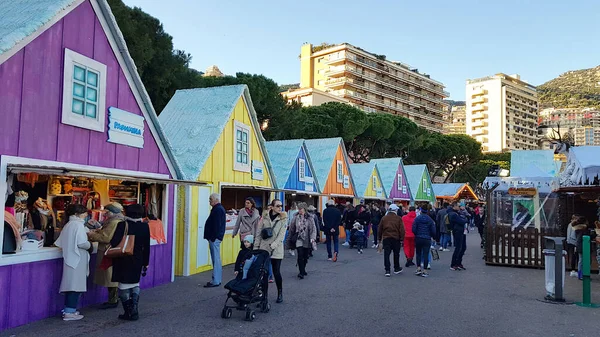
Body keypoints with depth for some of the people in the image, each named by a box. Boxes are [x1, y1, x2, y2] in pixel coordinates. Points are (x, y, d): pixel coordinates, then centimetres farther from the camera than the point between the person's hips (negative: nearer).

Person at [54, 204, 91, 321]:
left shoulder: (68, 225, 13)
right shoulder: (78, 225, -13)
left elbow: (60, 243, 13)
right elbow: (82, 243, -21)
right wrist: (90, 245, -2)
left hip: (69, 258, 9)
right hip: (77, 260, -9)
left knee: (70, 284, 14)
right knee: (76, 285, -5)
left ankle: (68, 310, 20)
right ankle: (70, 312, -3)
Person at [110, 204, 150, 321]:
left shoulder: (123, 225, -14)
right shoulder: (145, 226, -2)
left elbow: (114, 242, -22)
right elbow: (146, 247, 4)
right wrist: (145, 263, 12)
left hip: (123, 261, -4)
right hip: (138, 261, 4)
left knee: (124, 287, 8)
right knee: (135, 285, 19)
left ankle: (128, 312, 13)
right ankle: (134, 311, 18)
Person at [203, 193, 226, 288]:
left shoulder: (218, 209, -14)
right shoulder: (219, 208, 19)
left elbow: (217, 225, -21)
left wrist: (213, 237, -21)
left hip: (215, 238, -11)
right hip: (215, 237, 11)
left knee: (216, 260, -8)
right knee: (216, 259, 14)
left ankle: (216, 281, -6)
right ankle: (217, 280, 20)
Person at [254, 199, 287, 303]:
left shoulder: (283, 218, -3)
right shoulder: (265, 217, 3)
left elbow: (281, 235, -9)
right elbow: (258, 232, 7)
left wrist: (272, 246, -15)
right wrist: (256, 246, 5)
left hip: (276, 249, -2)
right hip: (263, 248, 2)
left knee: (276, 272, -1)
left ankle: (280, 293, 17)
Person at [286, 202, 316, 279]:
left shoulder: (310, 218, -3)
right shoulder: (295, 218, 1)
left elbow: (313, 229, -4)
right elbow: (291, 229, 9)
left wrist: (312, 238, -16)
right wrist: (290, 239, 11)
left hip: (307, 240, 1)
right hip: (298, 239, 0)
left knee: (305, 256, 11)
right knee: (300, 255, -13)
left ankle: (303, 270, 32)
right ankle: (301, 272, -10)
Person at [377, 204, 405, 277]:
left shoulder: (384, 218, 6)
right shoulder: (398, 218, -2)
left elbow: (380, 229, 9)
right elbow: (401, 230, -7)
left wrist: (379, 239, 16)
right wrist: (402, 238, -1)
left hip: (386, 238, 1)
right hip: (396, 238, -1)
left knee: (386, 254, 0)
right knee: (396, 254, 14)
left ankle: (387, 270, -6)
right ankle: (396, 269, 27)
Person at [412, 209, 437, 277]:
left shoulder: (417, 218, -4)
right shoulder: (430, 220, -2)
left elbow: (413, 229, -8)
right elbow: (433, 231, -1)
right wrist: (432, 236, 20)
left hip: (418, 238, 0)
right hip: (427, 239, 0)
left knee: (418, 253, 15)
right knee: (426, 254, 2)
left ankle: (418, 268, 9)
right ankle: (424, 271, 2)